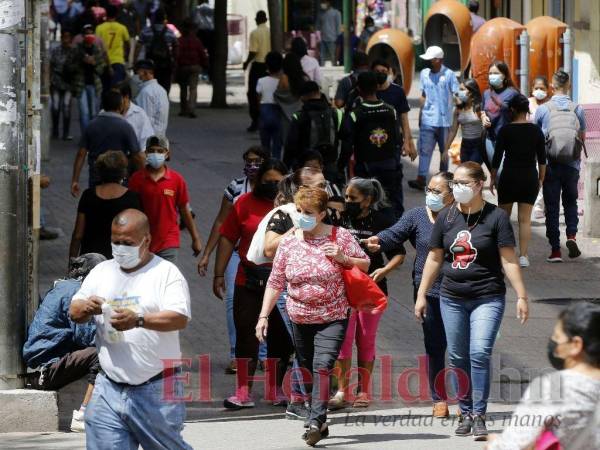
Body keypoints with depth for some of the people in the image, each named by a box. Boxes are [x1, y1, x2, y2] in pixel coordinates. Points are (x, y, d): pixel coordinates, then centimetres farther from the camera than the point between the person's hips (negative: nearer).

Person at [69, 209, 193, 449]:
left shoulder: (166, 273, -4)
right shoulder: (101, 272, 13)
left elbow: (180, 318, -16)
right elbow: (74, 312, 14)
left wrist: (139, 320, -32)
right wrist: (86, 308, -12)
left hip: (156, 391, -4)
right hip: (110, 389, 4)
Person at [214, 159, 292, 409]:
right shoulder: (245, 203, 1)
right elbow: (228, 239, 4)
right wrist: (219, 274, 1)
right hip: (249, 283, 0)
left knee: (281, 338, 7)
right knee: (246, 335, 3)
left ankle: (276, 390, 21)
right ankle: (243, 393, 9)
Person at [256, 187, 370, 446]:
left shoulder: (340, 237, -4)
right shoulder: (288, 242, 3)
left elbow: (365, 265, 4)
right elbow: (275, 282, 6)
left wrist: (342, 258, -15)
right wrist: (264, 316, 0)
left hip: (332, 319, -4)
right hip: (300, 319, 4)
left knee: (322, 367, -21)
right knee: (307, 373, 10)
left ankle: (316, 422, -25)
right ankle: (320, 424, 22)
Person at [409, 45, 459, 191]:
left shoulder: (448, 75, -7)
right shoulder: (424, 73, 6)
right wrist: (420, 114, 13)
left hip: (444, 120, -3)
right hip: (427, 120, 3)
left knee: (445, 151, 10)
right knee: (424, 150, -6)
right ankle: (421, 180, -11)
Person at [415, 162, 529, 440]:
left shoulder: (496, 217, -3)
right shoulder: (446, 217, 7)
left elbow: (509, 260, -4)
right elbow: (434, 258, 14)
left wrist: (521, 297, -7)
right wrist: (421, 295, 12)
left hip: (487, 298, -4)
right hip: (452, 299, 4)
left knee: (480, 354, -16)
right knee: (458, 357, 6)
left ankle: (479, 416, -11)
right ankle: (465, 413, 16)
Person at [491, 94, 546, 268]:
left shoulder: (506, 130, -7)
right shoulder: (536, 131, -1)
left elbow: (497, 156, -4)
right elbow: (542, 159, 3)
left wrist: (492, 178, 6)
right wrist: (541, 179, 13)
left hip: (509, 176, -1)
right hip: (530, 177, 2)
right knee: (525, 219, 2)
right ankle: (523, 256, -5)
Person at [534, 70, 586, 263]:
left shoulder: (543, 109, -5)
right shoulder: (577, 109, -2)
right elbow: (583, 137, 8)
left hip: (550, 165, -1)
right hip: (572, 166, 1)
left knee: (552, 206, 6)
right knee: (570, 201, 19)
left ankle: (555, 249, 4)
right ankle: (572, 235, -3)